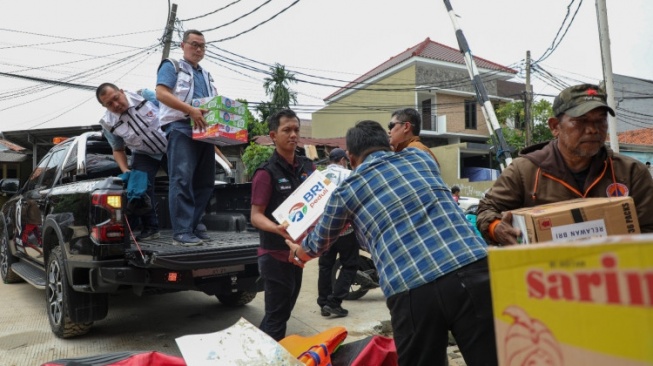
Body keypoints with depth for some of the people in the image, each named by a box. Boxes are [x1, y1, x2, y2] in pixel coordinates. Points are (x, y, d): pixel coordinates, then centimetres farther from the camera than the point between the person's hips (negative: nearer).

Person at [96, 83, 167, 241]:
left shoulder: (145, 95, -19)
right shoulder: (108, 124, -13)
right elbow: (118, 150, -1)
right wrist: (125, 171, -15)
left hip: (170, 145, -1)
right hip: (144, 154, 1)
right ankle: (150, 228, -5)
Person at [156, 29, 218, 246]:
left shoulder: (207, 75, 28)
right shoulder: (171, 66, 8)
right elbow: (161, 93, -8)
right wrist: (190, 110, -20)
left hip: (204, 131, 7)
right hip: (180, 128, -7)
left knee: (205, 181, 5)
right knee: (182, 180, -14)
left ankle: (196, 225, 13)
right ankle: (181, 232, -15)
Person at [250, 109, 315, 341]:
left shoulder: (307, 167, 5)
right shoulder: (267, 172, -13)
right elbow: (256, 216, -17)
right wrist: (277, 229, -36)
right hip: (275, 254, -7)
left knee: (283, 311, 19)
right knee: (277, 316, -1)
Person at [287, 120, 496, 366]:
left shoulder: (346, 191, 14)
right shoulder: (421, 157, 22)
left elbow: (320, 243, 31)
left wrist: (300, 251, 56)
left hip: (412, 292, -2)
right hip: (472, 271, 3)